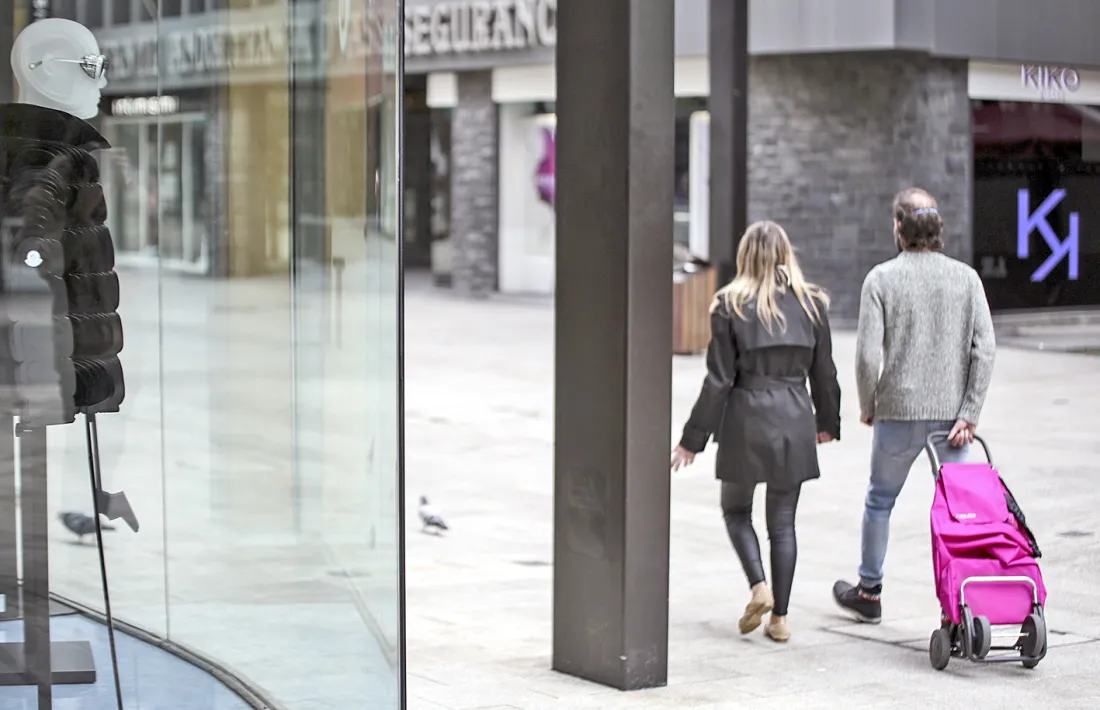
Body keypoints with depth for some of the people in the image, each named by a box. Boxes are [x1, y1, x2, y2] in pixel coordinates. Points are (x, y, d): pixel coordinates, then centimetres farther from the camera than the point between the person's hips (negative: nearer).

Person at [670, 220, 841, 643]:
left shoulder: (731, 305, -5)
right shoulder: (811, 304, 3)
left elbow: (719, 379, -7)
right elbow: (824, 373, 9)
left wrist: (693, 438, -2)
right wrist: (827, 422, 25)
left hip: (746, 418, -3)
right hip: (795, 419, 3)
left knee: (736, 509, 15)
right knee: (783, 520, 9)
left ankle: (759, 586, -6)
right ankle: (779, 617, 9)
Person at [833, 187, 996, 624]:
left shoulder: (881, 279, -7)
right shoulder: (966, 277, 1)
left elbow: (868, 354, -12)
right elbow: (985, 347, -6)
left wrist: (866, 406, 4)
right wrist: (969, 414, -5)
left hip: (899, 411, -1)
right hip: (952, 411, 2)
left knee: (880, 500, 17)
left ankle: (869, 593, 29)